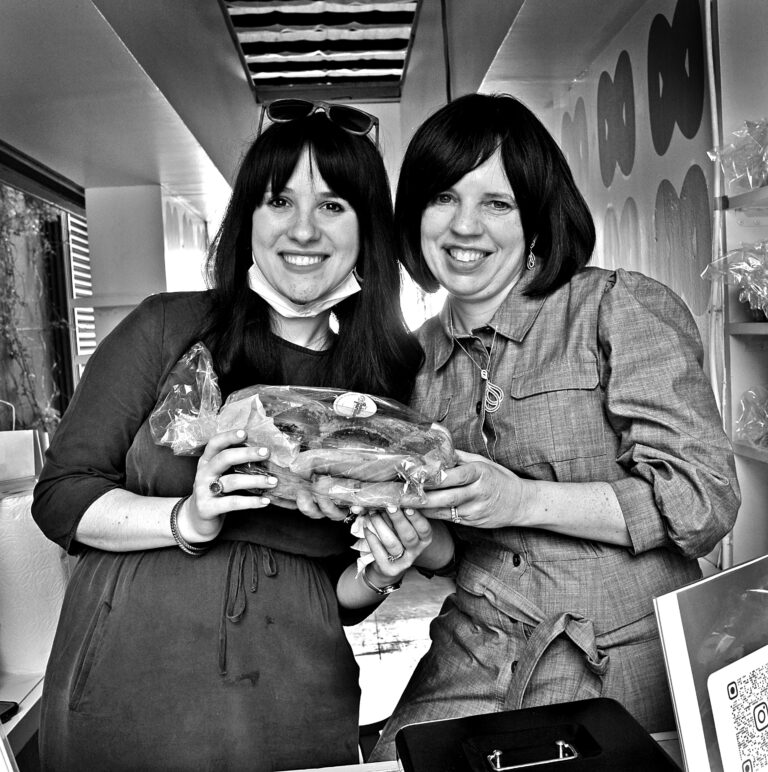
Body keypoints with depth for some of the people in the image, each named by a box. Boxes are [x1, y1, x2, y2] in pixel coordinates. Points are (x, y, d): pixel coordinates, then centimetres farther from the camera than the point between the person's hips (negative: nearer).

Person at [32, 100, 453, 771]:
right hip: (126, 696, -1)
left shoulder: (385, 380, -1)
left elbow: (340, 595, 7)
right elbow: (60, 495, -4)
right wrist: (187, 520, -19)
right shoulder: (168, 328, -7)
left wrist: (379, 576, -13)